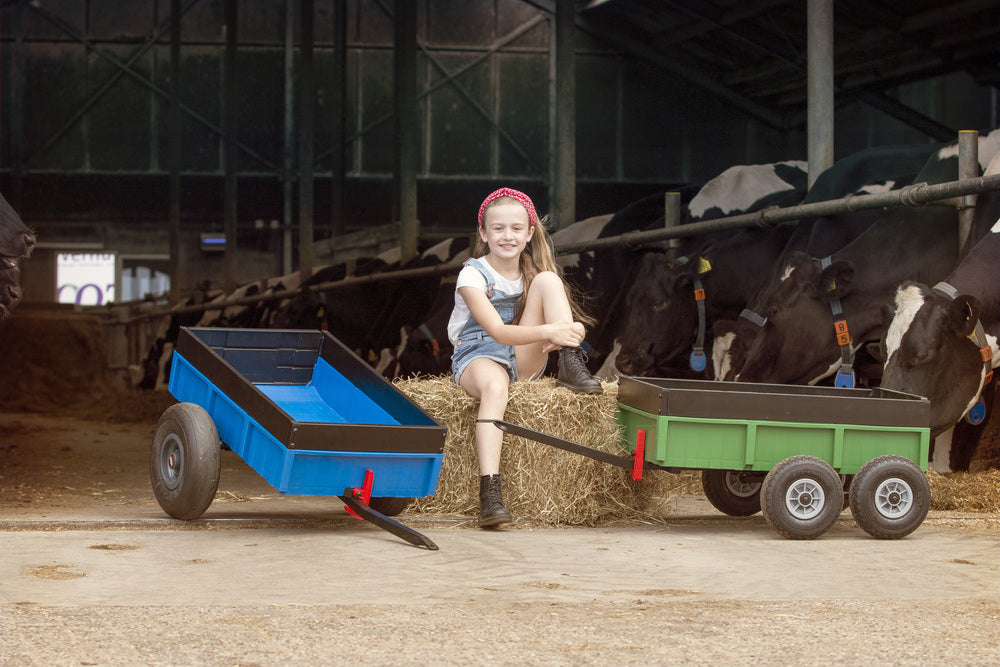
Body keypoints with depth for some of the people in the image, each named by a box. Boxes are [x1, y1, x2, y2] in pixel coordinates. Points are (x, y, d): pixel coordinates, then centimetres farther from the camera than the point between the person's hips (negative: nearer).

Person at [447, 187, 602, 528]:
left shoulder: (531, 274, 8)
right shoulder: (473, 275, -10)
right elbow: (499, 331, -22)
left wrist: (568, 332, -22)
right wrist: (548, 331, -38)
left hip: (522, 359, 5)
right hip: (478, 356, -5)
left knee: (547, 280, -10)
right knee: (494, 386, -43)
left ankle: (572, 367, -22)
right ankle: (489, 491, -53)